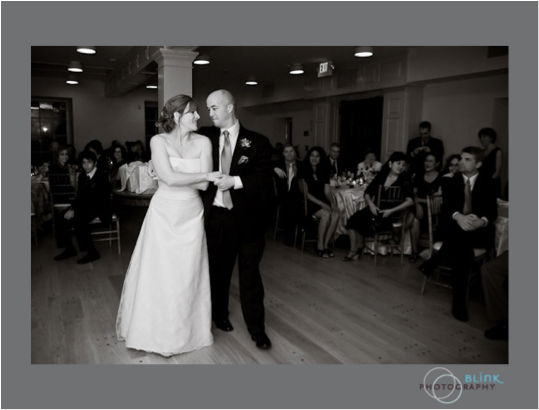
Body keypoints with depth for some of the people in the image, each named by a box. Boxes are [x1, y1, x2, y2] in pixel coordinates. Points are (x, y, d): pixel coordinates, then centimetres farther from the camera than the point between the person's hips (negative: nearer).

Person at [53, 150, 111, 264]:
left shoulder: (101, 177, -14)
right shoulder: (82, 176, 11)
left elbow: (93, 199, -21)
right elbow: (80, 195, 12)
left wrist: (75, 210, -23)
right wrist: (72, 208, -9)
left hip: (99, 208, -8)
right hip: (84, 206, 8)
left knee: (78, 219, -32)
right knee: (61, 218, -10)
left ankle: (92, 252, -23)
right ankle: (69, 249, 4)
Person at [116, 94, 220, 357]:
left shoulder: (203, 142, -1)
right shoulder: (159, 141, -6)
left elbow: (203, 186, -8)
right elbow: (169, 178, -19)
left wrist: (176, 176, -12)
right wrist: (207, 175, -14)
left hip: (191, 215, 2)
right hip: (163, 214, -1)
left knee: (188, 275, 10)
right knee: (158, 273, 7)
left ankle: (187, 329, 30)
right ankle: (157, 330, 27)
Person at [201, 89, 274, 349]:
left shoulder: (257, 142, -4)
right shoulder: (207, 137, 4)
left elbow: (264, 178, -11)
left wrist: (235, 181, -23)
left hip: (248, 218, -2)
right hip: (217, 216, 3)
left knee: (250, 274, 6)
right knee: (218, 270, 17)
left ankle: (257, 329, 21)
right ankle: (219, 314, 41)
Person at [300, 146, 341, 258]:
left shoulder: (324, 171, 13)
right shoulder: (304, 171, -2)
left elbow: (327, 191, 9)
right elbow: (306, 193, -8)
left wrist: (332, 202, -12)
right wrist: (321, 204, -18)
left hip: (323, 201, 5)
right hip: (309, 203, -4)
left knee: (336, 214, -25)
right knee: (326, 214, -31)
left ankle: (325, 245, -16)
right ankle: (320, 246, -17)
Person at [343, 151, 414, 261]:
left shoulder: (404, 180, -5)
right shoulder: (381, 176, 6)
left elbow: (410, 201, -18)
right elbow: (367, 193, 8)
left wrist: (391, 211, -26)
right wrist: (371, 204, -12)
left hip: (391, 214, -4)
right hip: (375, 208, 4)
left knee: (362, 222, -22)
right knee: (353, 220, -18)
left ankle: (359, 249, 5)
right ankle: (353, 250, -7)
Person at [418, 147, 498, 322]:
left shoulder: (488, 183, 7)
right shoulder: (451, 181, 9)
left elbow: (492, 210, -4)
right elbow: (446, 206, -5)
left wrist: (482, 221, -28)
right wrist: (458, 217, -28)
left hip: (479, 232, 0)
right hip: (454, 228, 0)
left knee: (460, 237, -36)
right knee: (461, 246, -32)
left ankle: (434, 262, -15)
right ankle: (459, 303, -25)